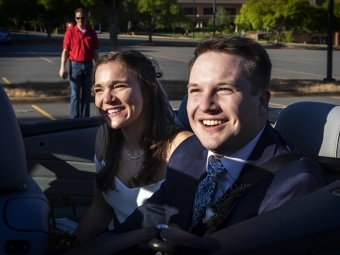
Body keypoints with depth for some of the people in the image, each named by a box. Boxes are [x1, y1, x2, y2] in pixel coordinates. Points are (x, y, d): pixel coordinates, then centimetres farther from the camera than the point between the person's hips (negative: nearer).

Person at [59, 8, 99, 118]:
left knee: (87, 93, 8)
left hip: (88, 65, 3)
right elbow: (65, 50, -3)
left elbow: (95, 52, 8)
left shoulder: (91, 33, 5)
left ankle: (85, 118, 15)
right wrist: (62, 67, -11)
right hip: (75, 65, -3)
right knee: (75, 94, 1)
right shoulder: (70, 32, -2)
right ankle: (75, 118, 6)